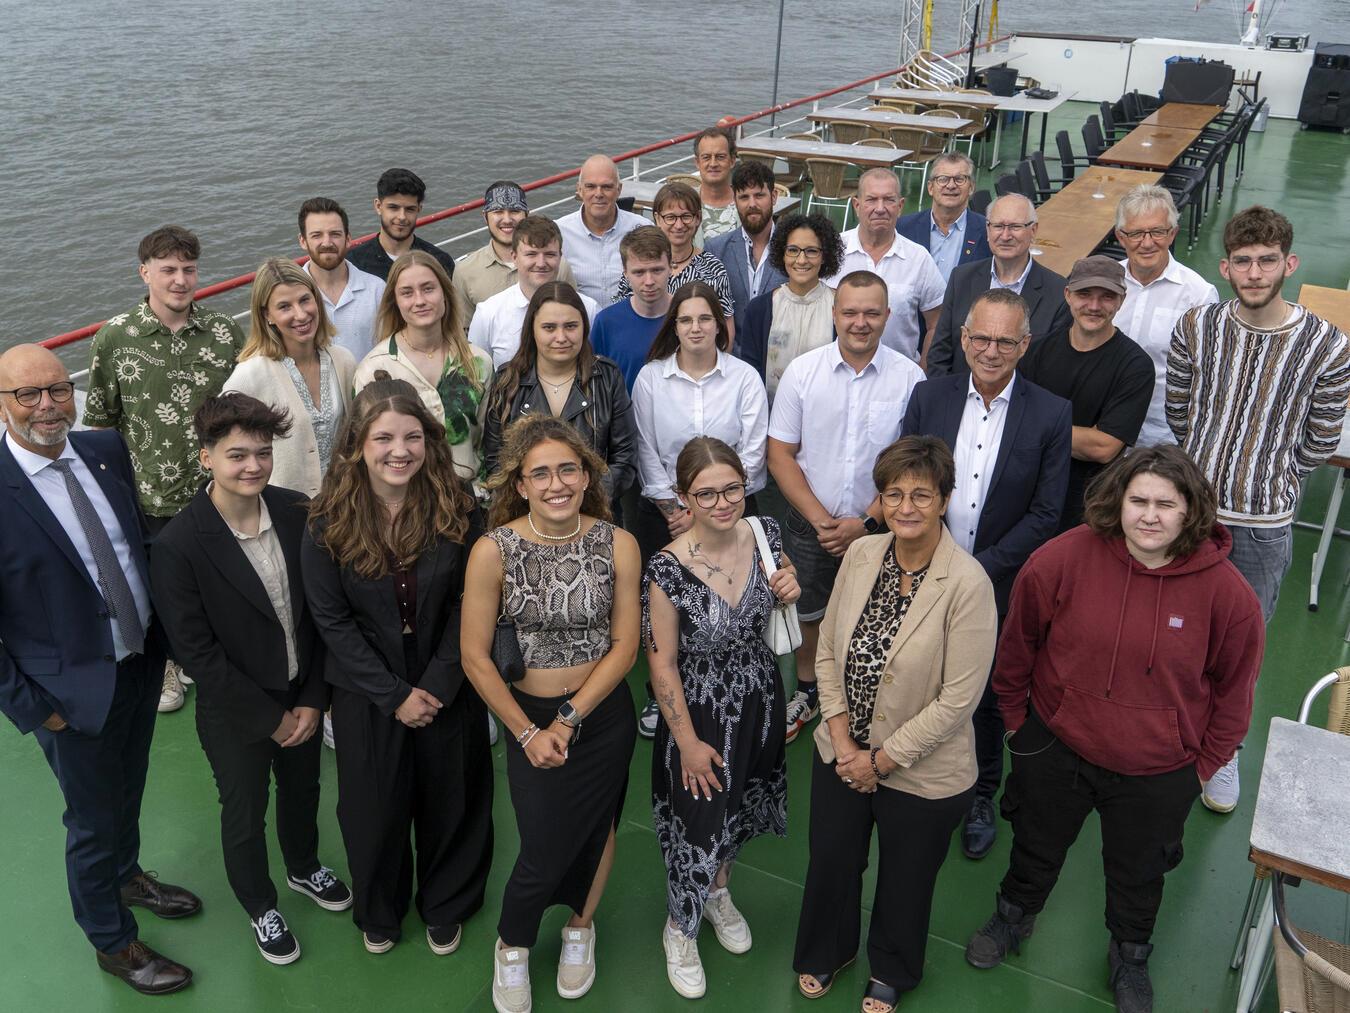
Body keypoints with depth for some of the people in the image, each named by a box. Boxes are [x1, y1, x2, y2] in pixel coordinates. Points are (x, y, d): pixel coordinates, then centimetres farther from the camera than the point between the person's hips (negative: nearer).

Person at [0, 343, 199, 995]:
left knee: (127, 790, 28)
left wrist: (162, 632, 6)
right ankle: (112, 942, 39)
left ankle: (126, 876, 56)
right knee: (94, 820, 15)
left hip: (143, 664, 5)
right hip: (75, 693, -5)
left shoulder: (107, 451, -5)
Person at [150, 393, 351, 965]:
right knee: (245, 815, 19)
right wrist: (269, 717, -15)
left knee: (302, 790, 27)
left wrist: (313, 698, -7)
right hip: (236, 714, -4)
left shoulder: (296, 513, -13)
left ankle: (304, 868, 56)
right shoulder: (178, 546, -25)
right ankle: (259, 906, 46)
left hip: (302, 698, 4)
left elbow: (317, 611, -5)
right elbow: (196, 651, -20)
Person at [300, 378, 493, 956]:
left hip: (448, 687, 0)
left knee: (450, 799, 16)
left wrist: (438, 684, -16)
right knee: (374, 805, 17)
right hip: (366, 692, 0)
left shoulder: (457, 507, -13)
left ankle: (446, 907, 43)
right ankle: (378, 912, 45)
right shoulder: (329, 522, -14)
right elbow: (331, 619, -10)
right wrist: (394, 695, -13)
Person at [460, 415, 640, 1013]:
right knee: (545, 850, 1)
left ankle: (580, 929, 49)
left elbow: (625, 646, -8)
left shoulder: (617, 544, -13)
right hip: (530, 718, -2)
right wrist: (528, 732, -9)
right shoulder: (494, 550, -17)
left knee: (597, 829, 19)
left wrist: (571, 718, -14)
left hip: (604, 716, 2)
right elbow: (475, 657, -11)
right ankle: (511, 946, 33)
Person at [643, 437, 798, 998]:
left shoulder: (765, 533, -14)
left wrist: (791, 590, -17)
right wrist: (689, 743, -12)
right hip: (701, 713, -5)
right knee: (698, 824, 11)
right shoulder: (667, 569, -27)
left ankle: (719, 892, 57)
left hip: (760, 701, 5)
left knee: (739, 807, 26)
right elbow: (662, 663, -18)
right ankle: (680, 927, 41)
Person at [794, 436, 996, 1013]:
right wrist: (841, 737, -7)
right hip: (841, 755, 4)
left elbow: (958, 698, -22)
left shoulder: (967, 584, -24)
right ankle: (825, 953, 54)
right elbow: (827, 650, 0)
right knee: (831, 862, 23)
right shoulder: (860, 555, -8)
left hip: (921, 770, -4)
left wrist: (881, 759, -15)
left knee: (904, 881, 20)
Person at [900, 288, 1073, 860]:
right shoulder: (929, 396, -3)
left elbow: (1045, 514, -9)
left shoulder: (1052, 416, -10)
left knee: (988, 698, 16)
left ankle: (981, 798, 39)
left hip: (997, 588, -1)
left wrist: (980, 571, -15)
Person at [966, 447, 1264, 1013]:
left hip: (1158, 771, 0)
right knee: (1037, 846, 26)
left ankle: (1130, 956, 55)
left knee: (1137, 872, 24)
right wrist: (1017, 717, 3)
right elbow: (1018, 644, -5)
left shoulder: (1227, 593, -20)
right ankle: (1014, 917, 57)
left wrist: (1205, 763, 2)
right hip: (1055, 747, 0)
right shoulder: (1064, 558, -21)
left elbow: (1234, 687, -4)